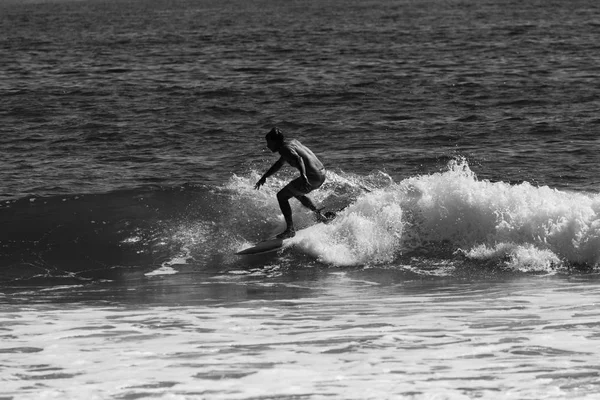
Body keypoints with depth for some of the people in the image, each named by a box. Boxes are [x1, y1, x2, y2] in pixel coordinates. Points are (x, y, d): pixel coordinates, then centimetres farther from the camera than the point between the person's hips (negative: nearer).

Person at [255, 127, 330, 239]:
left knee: (282, 196, 2)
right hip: (322, 173, 10)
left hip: (312, 177, -10)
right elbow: (279, 164, 33)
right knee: (296, 192, 35)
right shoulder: (293, 142, 20)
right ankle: (320, 215, 37)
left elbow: (298, 159, -30)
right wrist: (264, 177, 39)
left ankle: (290, 229, -2)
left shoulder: (285, 148, -10)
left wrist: (303, 176, -46)